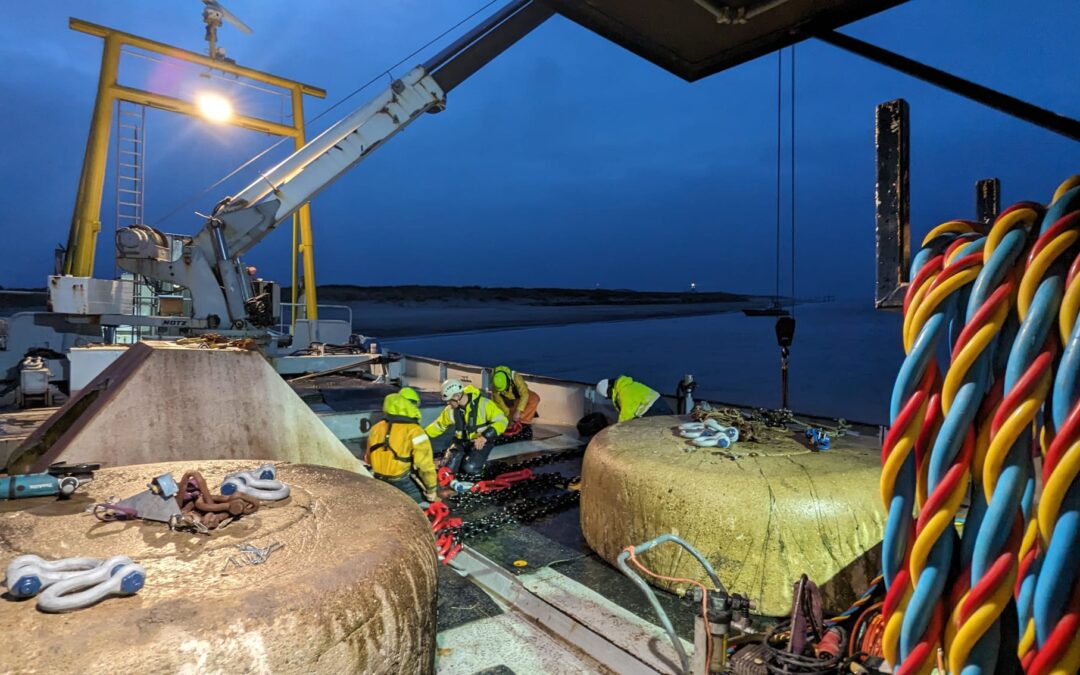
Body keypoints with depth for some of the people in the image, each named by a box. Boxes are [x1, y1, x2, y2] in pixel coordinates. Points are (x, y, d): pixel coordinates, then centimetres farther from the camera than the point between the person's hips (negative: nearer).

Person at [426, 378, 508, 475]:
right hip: (462, 442, 5)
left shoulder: (483, 404, -20)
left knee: (470, 467, -25)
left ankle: (482, 460, 8)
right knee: (448, 467, -14)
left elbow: (501, 421, -21)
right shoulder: (451, 410, -3)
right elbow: (439, 425, 14)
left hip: (482, 441, -5)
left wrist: (485, 437, -32)